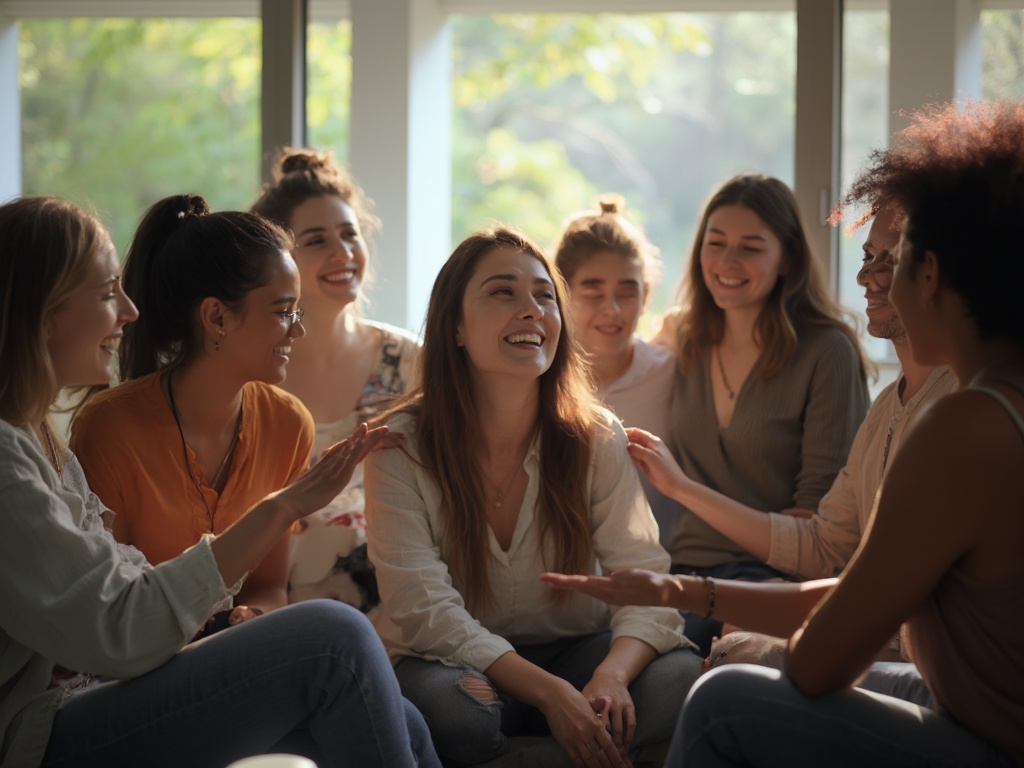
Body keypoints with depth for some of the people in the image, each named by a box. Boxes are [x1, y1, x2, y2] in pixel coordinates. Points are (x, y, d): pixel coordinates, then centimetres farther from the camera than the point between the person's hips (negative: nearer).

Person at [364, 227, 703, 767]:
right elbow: (423, 607, -21)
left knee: (679, 676, -28)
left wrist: (613, 673, -36)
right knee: (452, 706, -38)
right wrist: (549, 692, -35)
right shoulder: (402, 445, -12)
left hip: (573, 651, 3)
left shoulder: (596, 439, -4)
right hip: (456, 661, -2)